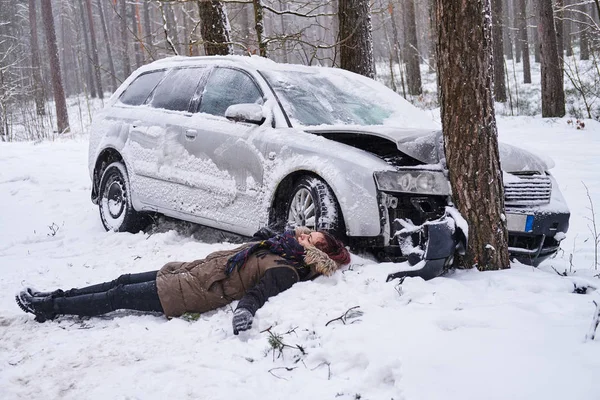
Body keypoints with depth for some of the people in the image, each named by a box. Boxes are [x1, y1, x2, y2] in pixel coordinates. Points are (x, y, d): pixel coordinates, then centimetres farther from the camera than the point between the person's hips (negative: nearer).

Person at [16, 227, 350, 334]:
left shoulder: (284, 270, -15)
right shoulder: (279, 246, 11)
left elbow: (257, 293, -28)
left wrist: (245, 312, -46)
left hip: (196, 291, -9)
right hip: (193, 269, 9)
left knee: (119, 297, -5)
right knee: (124, 281, 10)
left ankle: (50, 307, 6)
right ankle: (54, 299, 18)